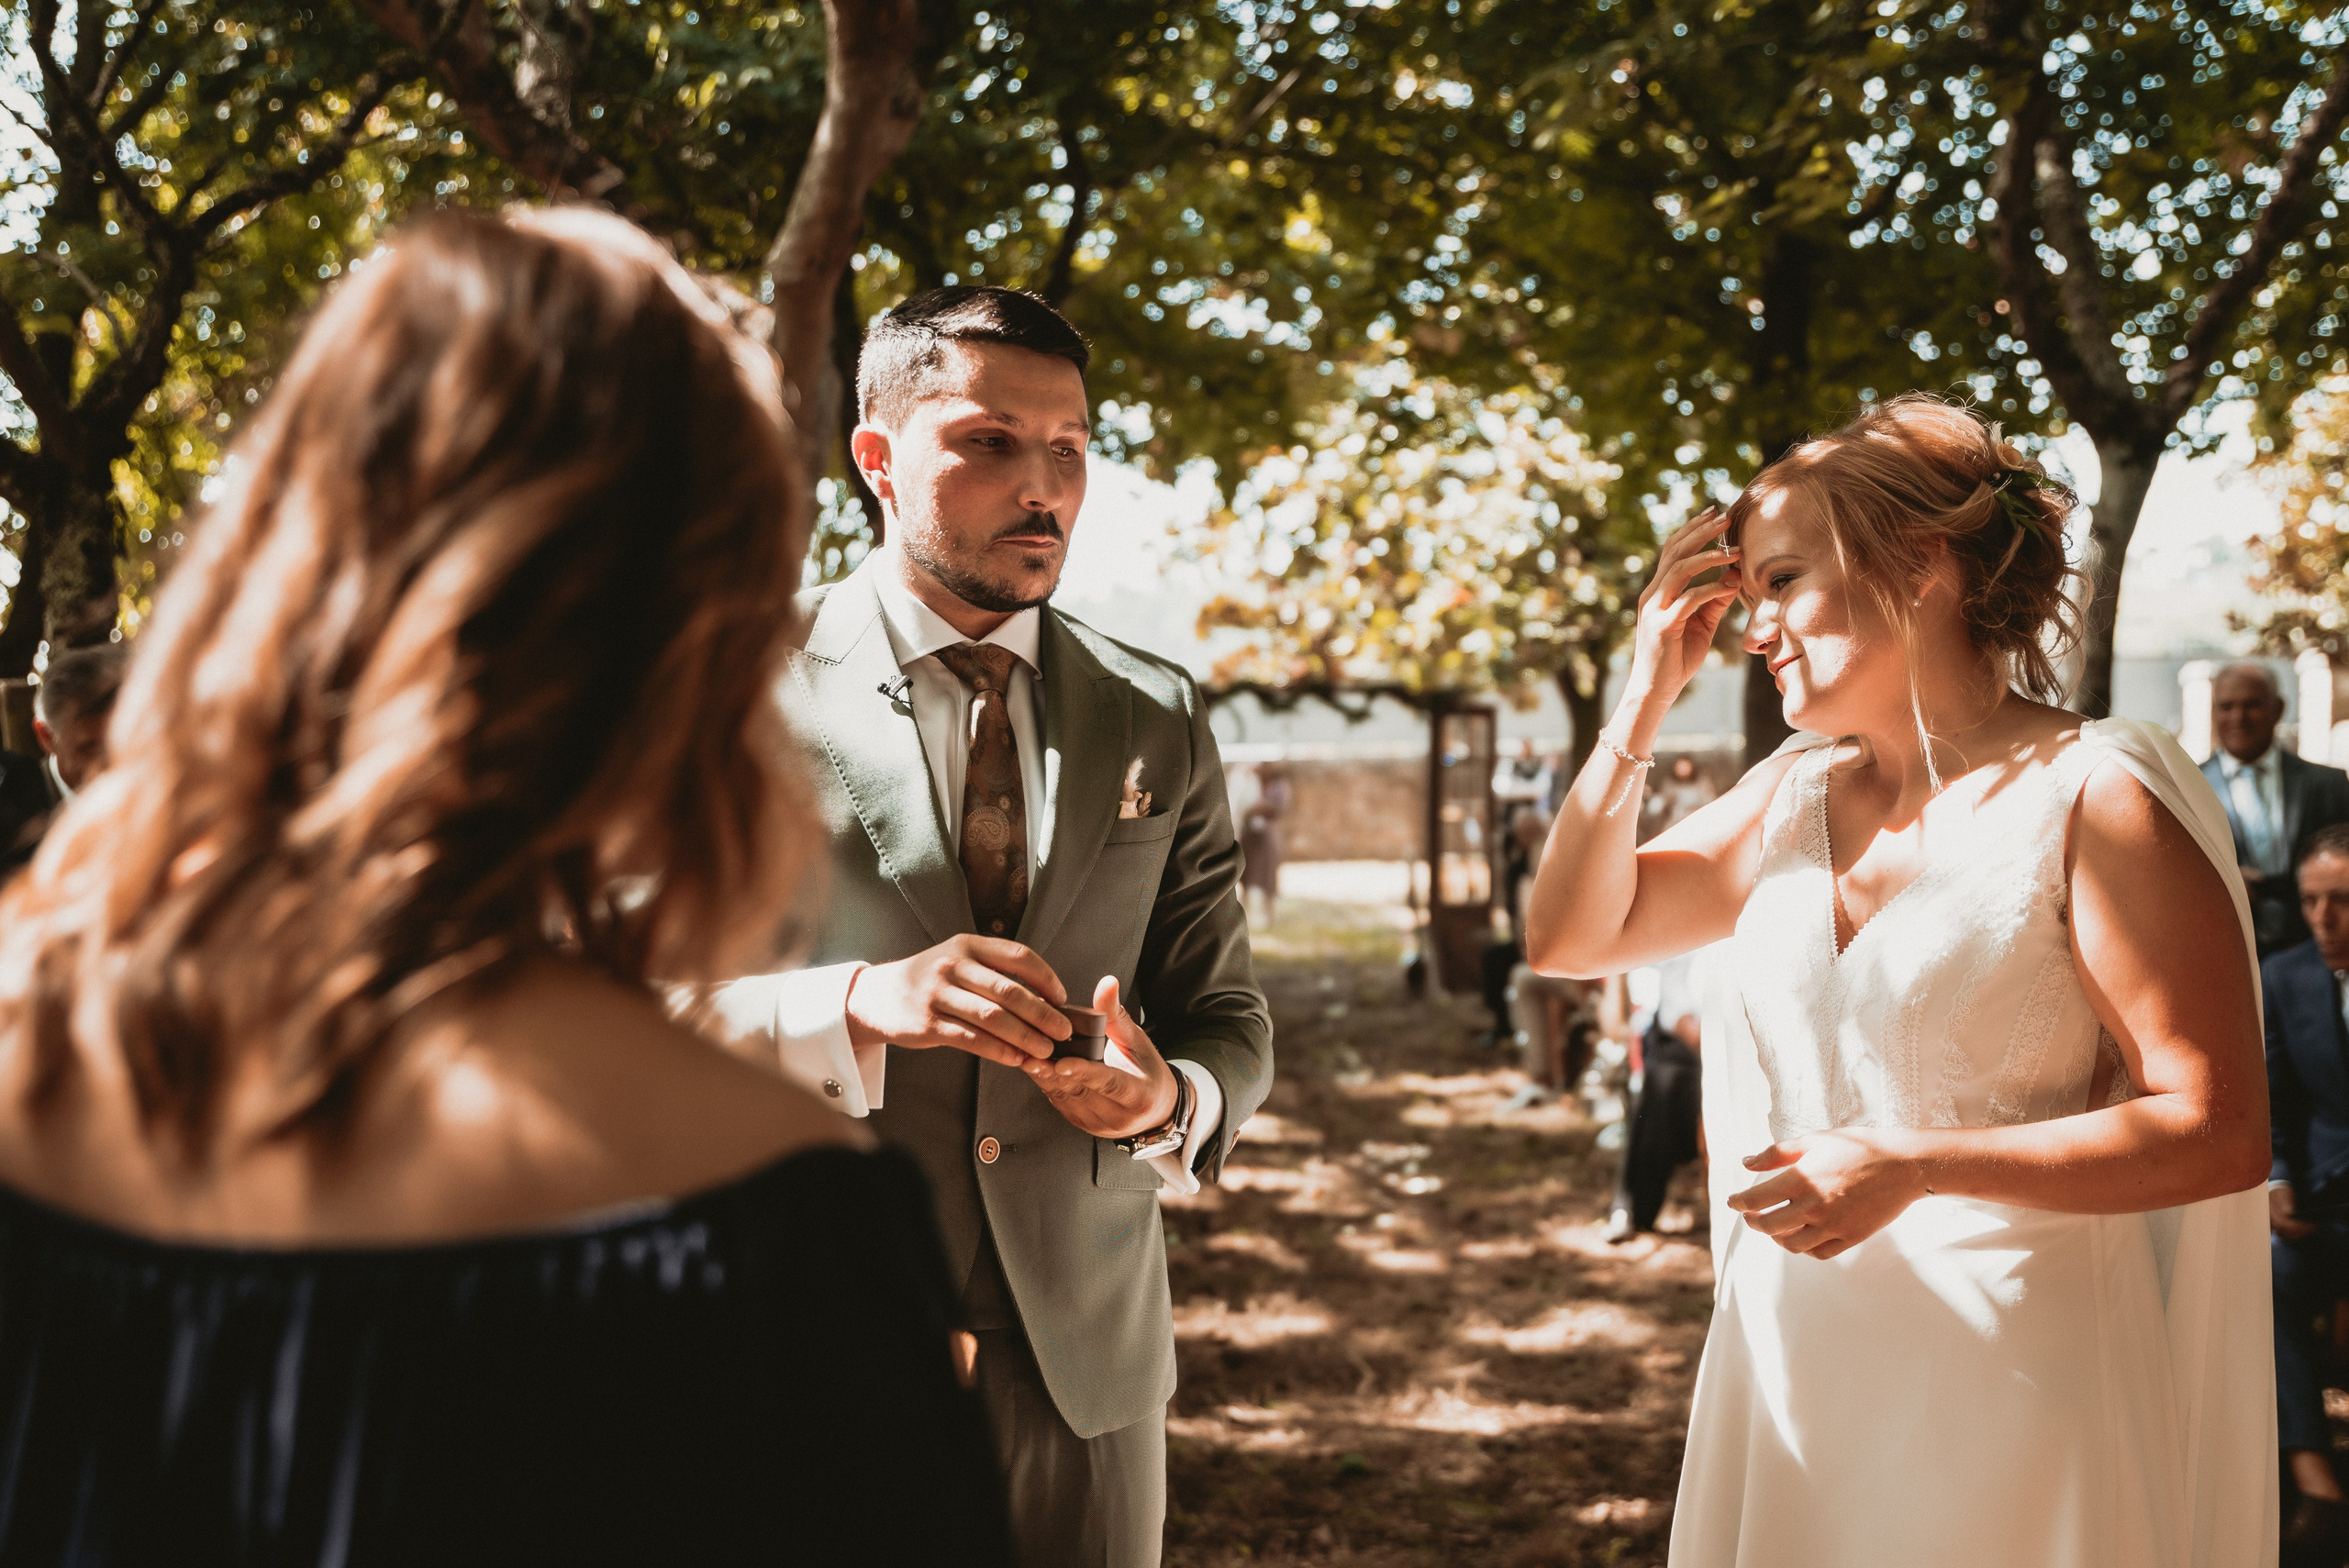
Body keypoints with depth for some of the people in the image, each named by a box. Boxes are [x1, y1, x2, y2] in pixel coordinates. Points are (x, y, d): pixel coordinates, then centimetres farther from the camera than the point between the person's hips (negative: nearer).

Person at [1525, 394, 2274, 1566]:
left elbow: (2219, 1131, -14)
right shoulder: (1796, 792, 8)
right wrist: (1644, 700, 2)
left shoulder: (2094, 796, -11)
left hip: (2005, 1378, -5)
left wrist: (1911, 1165, -21)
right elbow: (1571, 936, 11)